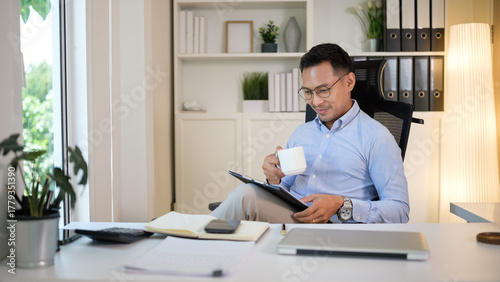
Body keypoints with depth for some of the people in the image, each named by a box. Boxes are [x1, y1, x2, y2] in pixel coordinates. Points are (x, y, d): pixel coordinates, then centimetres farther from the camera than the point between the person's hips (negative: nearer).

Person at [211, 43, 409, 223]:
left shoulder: (376, 137, 2)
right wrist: (275, 180, -1)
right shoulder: (300, 133, 22)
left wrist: (342, 206, -18)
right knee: (246, 193, -29)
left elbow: (399, 210, -5)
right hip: (288, 219, 5)